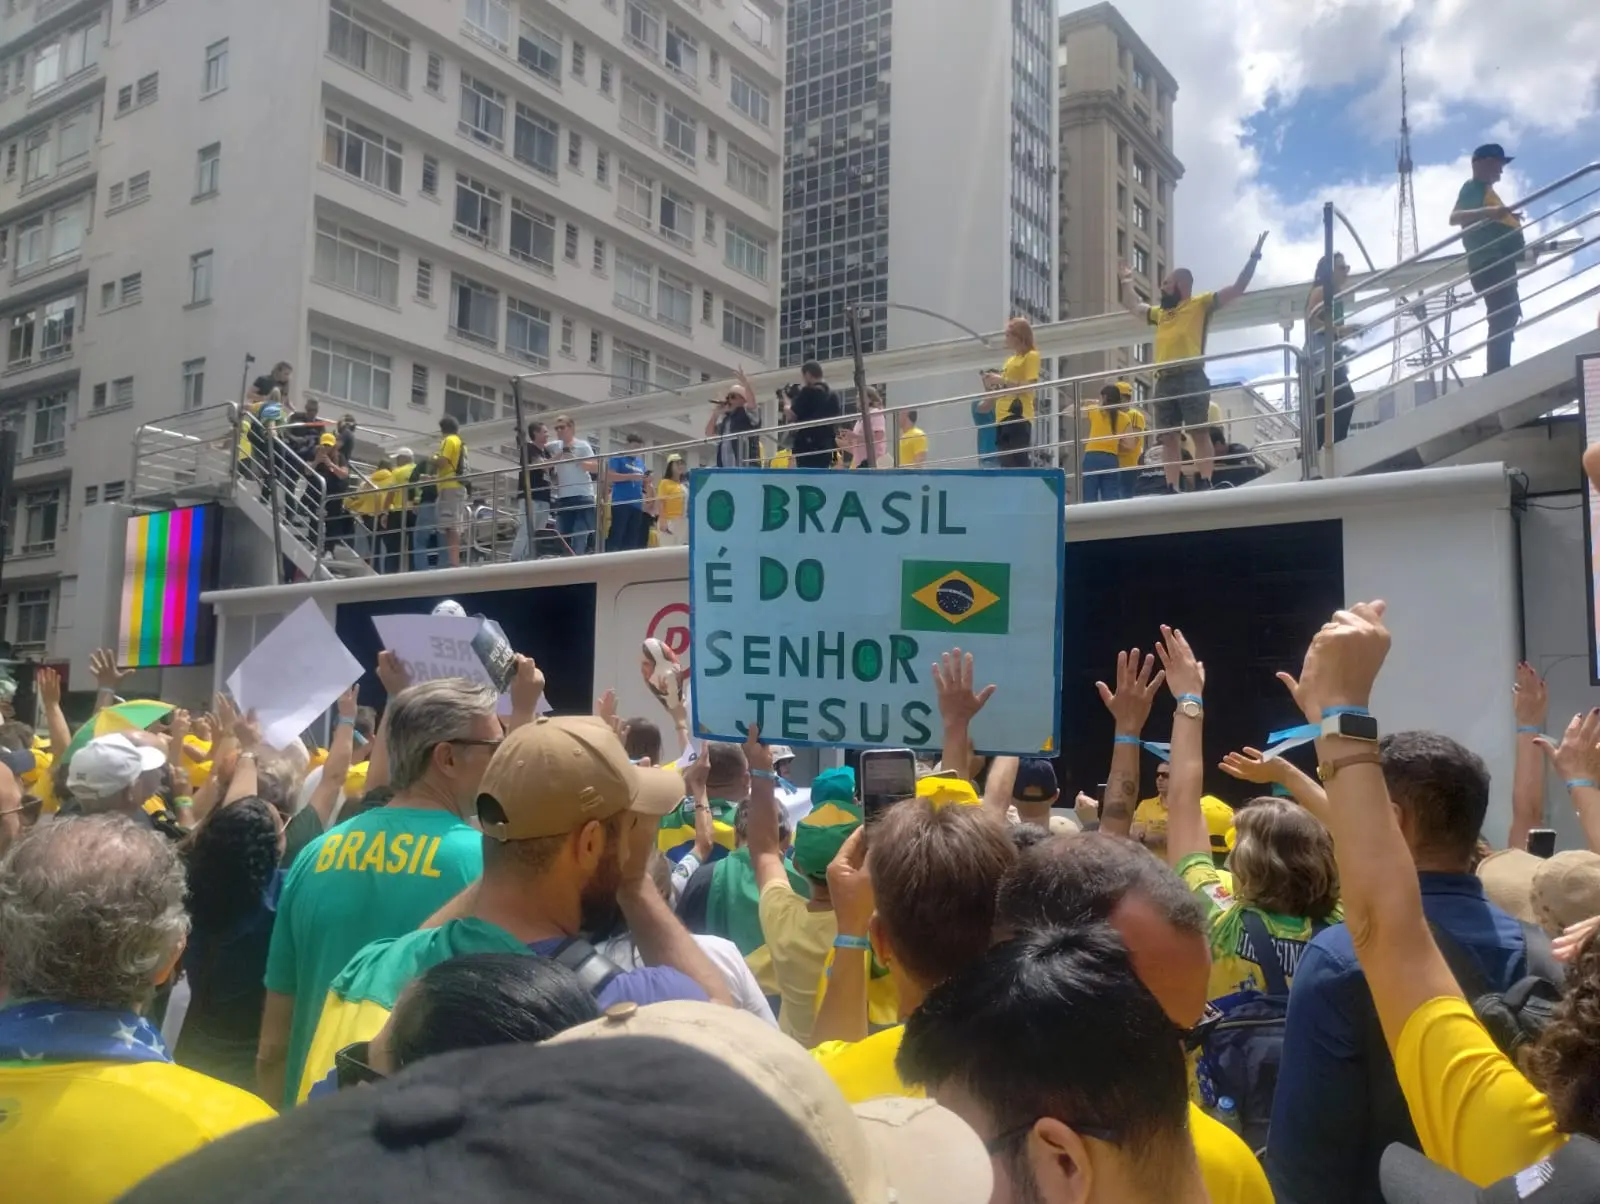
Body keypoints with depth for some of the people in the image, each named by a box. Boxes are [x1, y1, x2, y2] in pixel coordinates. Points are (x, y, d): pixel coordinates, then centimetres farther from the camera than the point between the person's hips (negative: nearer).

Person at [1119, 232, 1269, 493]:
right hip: (1164, 381, 6)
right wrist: (1127, 281, 41)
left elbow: (1238, 288, 5)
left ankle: (1206, 485, -13)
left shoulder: (1201, 304, 9)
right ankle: (1171, 489, 3)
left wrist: (1254, 257, 1)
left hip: (1191, 377, -6)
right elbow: (1132, 307, 41)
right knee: (1169, 438, 3)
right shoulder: (1160, 312, 27)